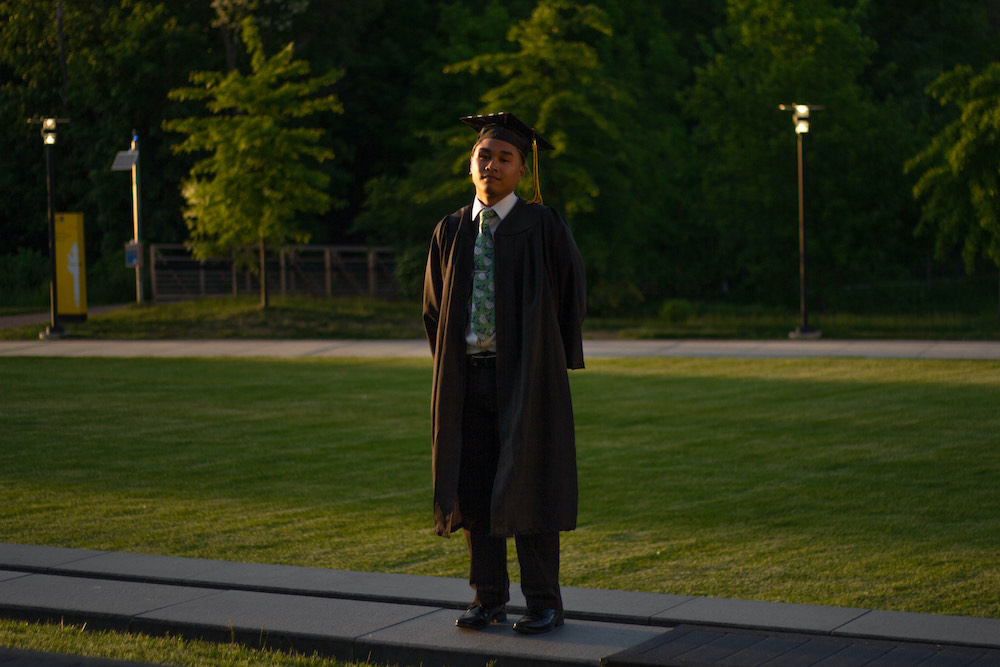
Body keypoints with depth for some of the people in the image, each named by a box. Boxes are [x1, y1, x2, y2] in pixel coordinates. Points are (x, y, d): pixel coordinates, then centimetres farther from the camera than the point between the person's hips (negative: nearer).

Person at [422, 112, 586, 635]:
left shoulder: (543, 227, -5)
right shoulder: (451, 232, 8)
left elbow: (571, 297, 0)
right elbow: (434, 307, 16)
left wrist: (546, 362, 0)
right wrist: (449, 368, 8)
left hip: (526, 377, -4)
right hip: (466, 379, 4)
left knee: (528, 488, -1)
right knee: (475, 488, 7)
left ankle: (544, 602, 7)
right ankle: (488, 597, 17)